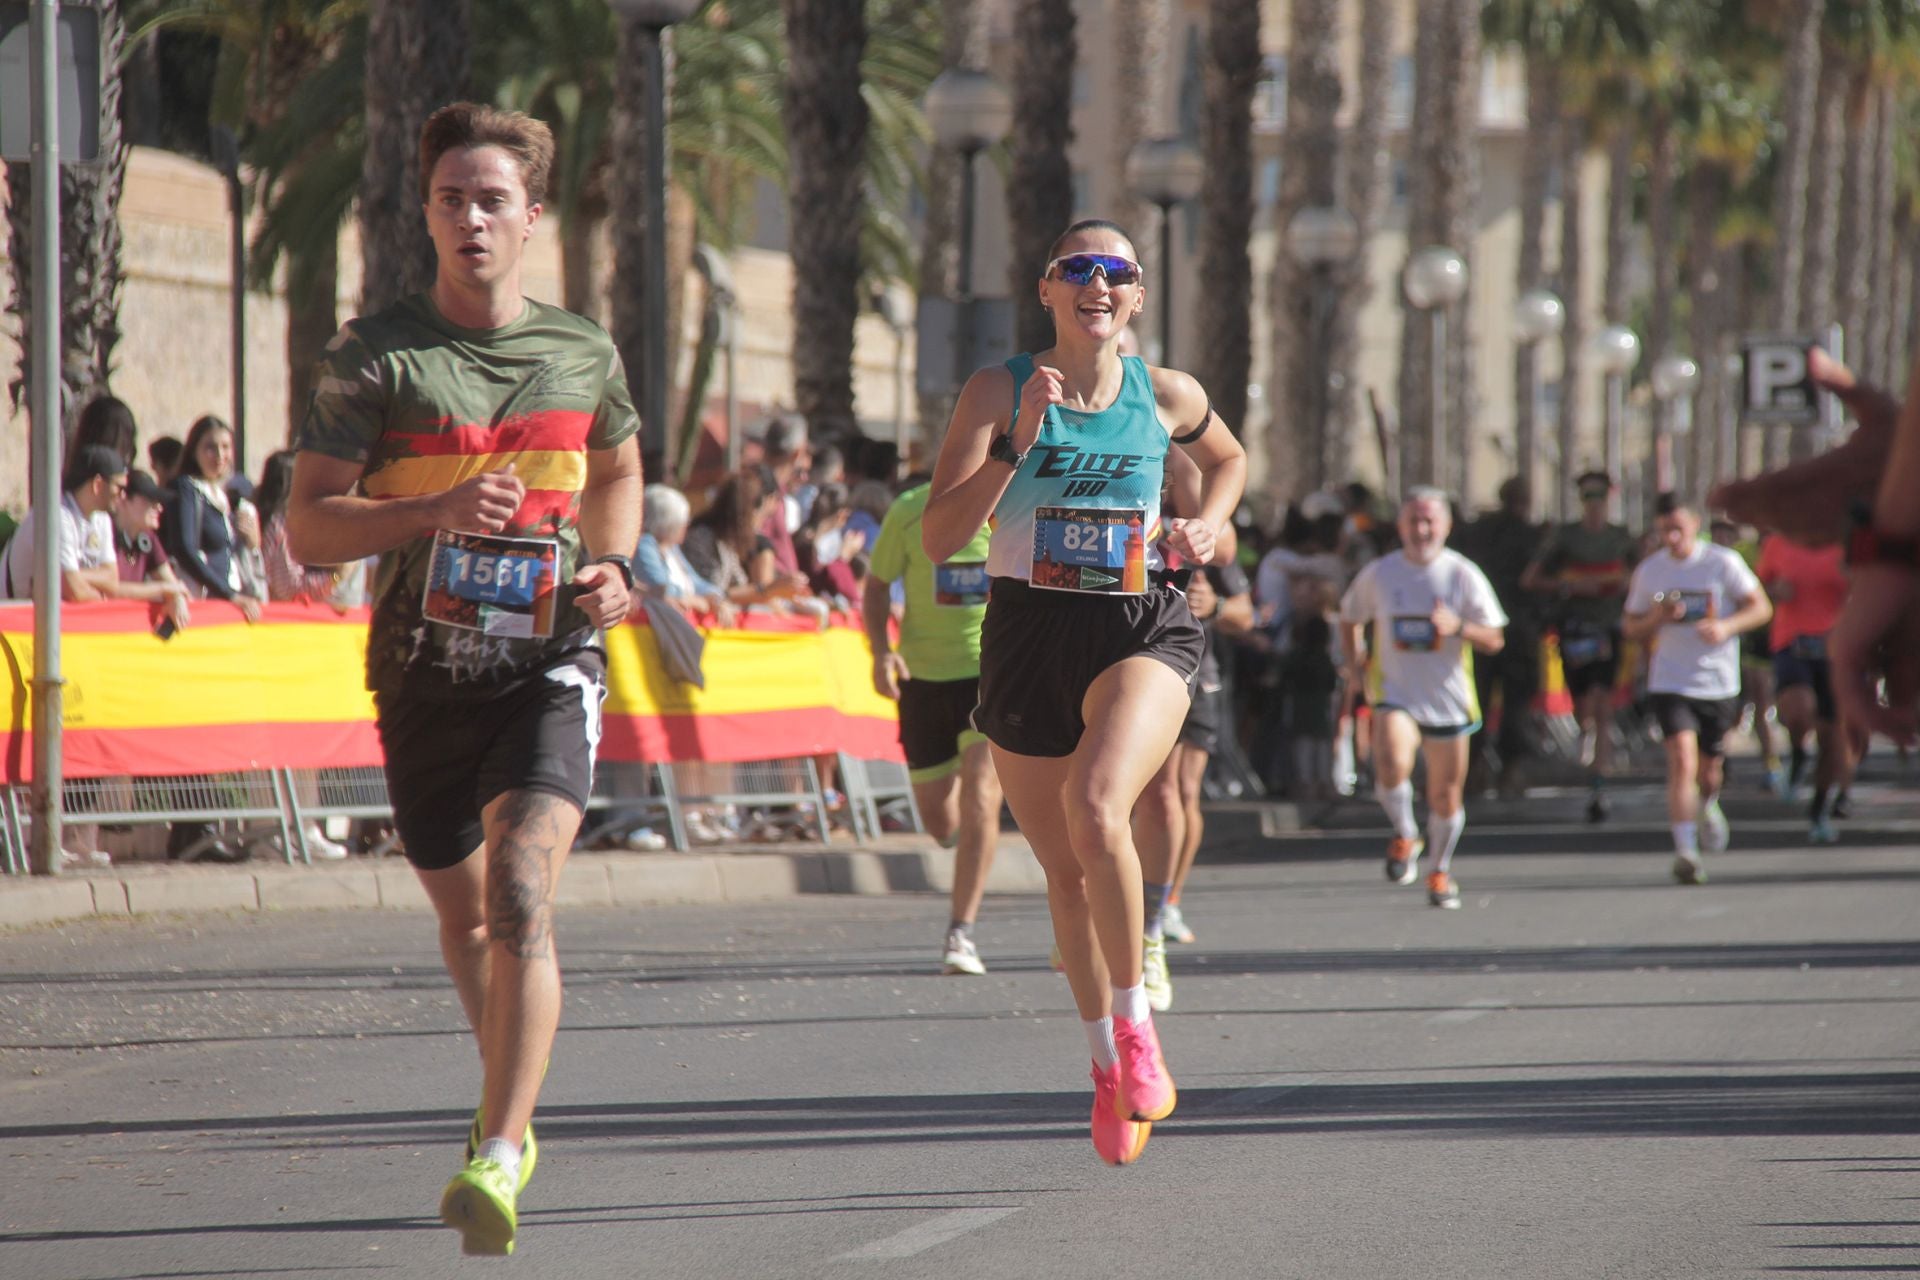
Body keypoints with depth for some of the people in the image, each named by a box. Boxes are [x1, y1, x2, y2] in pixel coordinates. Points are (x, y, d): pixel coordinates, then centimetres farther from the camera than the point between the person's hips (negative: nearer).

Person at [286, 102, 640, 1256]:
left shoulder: (584, 355, 5)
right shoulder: (376, 357, -3)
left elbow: (619, 470, 26)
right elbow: (309, 528, -6)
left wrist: (614, 567, 7)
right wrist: (434, 511, -22)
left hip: (548, 659, -1)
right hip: (424, 670, 1)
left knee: (521, 895, -21)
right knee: (463, 912, 15)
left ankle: (499, 1158, -25)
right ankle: (516, 1113, 40)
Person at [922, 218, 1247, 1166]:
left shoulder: (1168, 398, 2)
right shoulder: (1000, 392, -3)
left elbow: (1228, 459, 26)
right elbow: (938, 538, -12)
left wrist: (1207, 524, 6)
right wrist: (1017, 442, -21)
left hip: (1142, 632, -1)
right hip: (1028, 635, 1)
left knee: (1097, 808, -29)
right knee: (1065, 871, 10)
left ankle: (1135, 1020, -10)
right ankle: (1107, 1066, 32)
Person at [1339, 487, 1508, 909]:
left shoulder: (1463, 575, -3)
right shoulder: (1379, 573, 1)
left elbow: (1494, 639, -2)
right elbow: (1350, 616, 20)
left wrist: (1458, 627, -21)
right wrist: (1354, 660, 5)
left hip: (1449, 700, 1)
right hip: (1396, 693, -1)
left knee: (1446, 795, 8)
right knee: (1392, 763, -30)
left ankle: (1441, 871, 31)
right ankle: (1404, 836, -4)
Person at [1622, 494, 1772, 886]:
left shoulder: (1722, 562, -5)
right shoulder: (1648, 571, 3)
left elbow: (1761, 607, -3)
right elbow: (1632, 630, 10)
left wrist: (1726, 626, -22)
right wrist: (1657, 618, -13)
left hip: (1719, 684, 0)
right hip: (1670, 684, 0)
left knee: (1708, 769, 13)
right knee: (1682, 761, -19)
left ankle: (1708, 807, 50)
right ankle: (1685, 850, -21)